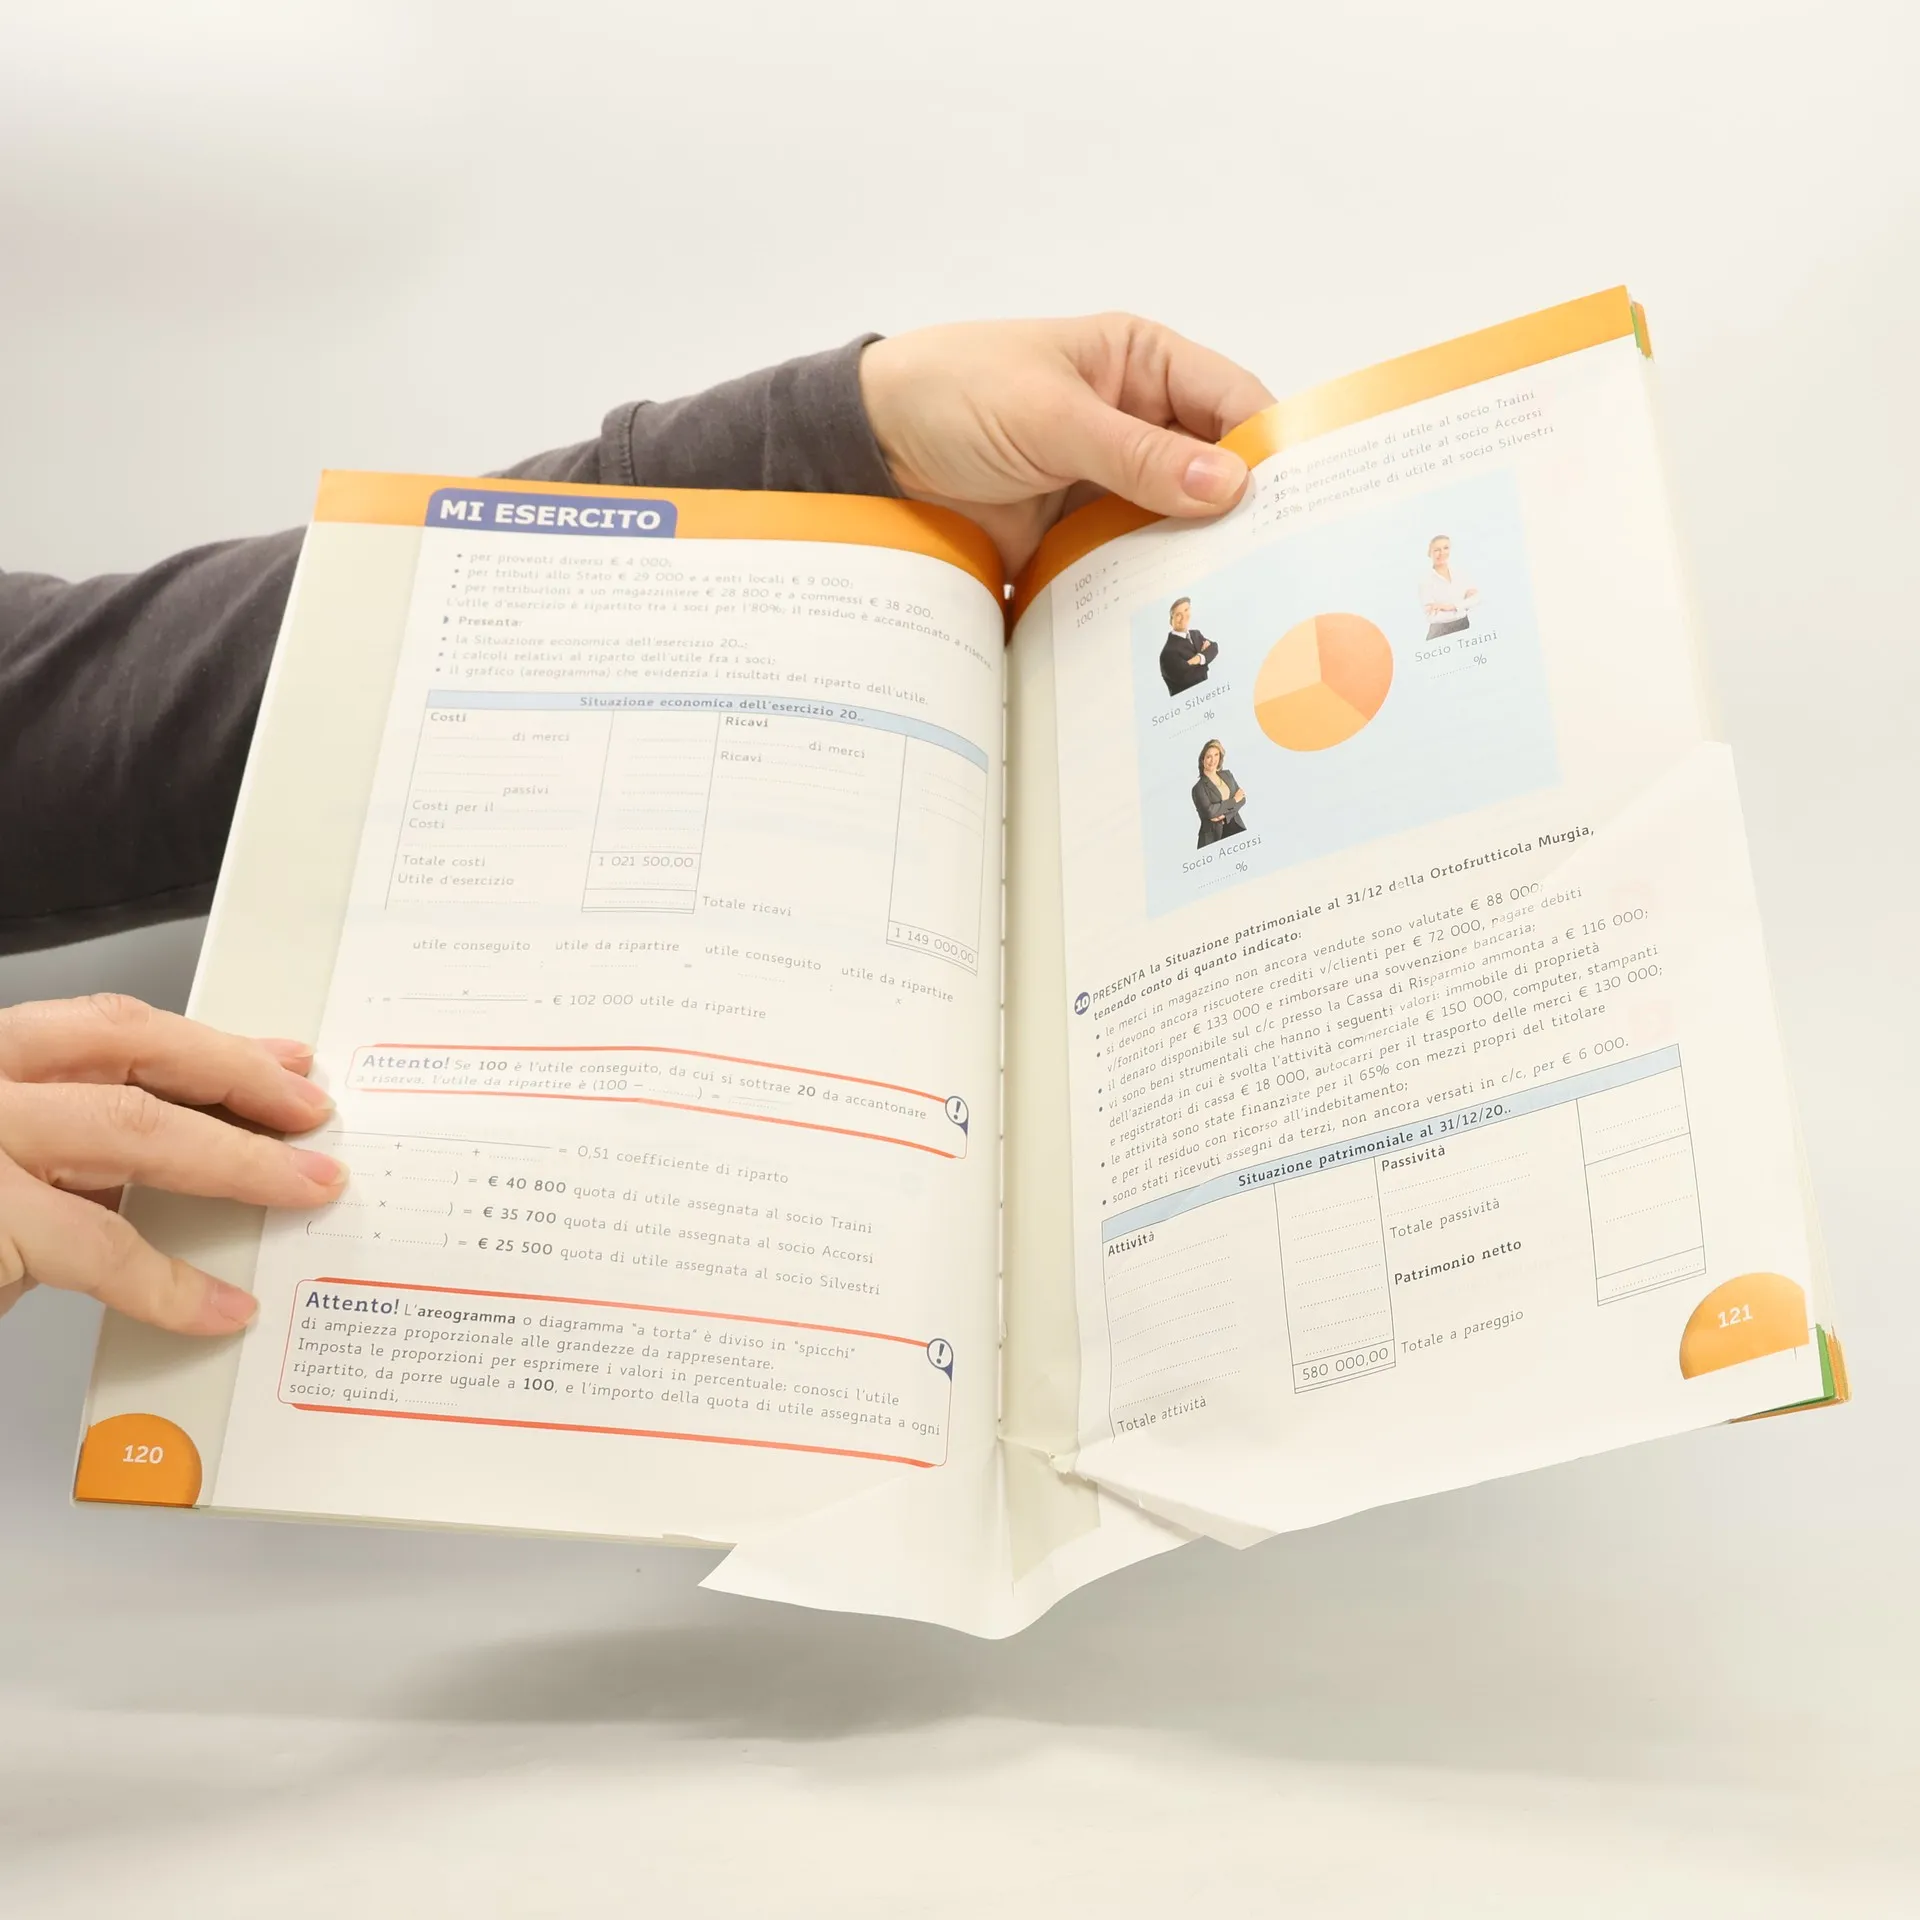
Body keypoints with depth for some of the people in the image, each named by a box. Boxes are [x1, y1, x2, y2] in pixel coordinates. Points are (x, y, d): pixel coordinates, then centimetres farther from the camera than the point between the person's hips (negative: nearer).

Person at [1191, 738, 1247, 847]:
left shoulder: (1227, 775, 13)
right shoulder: (1199, 787, -4)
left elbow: (1242, 798, 6)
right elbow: (1209, 811, -17)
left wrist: (1224, 814, -10)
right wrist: (1234, 800, -7)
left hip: (1236, 828, 5)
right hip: (1214, 835, -5)